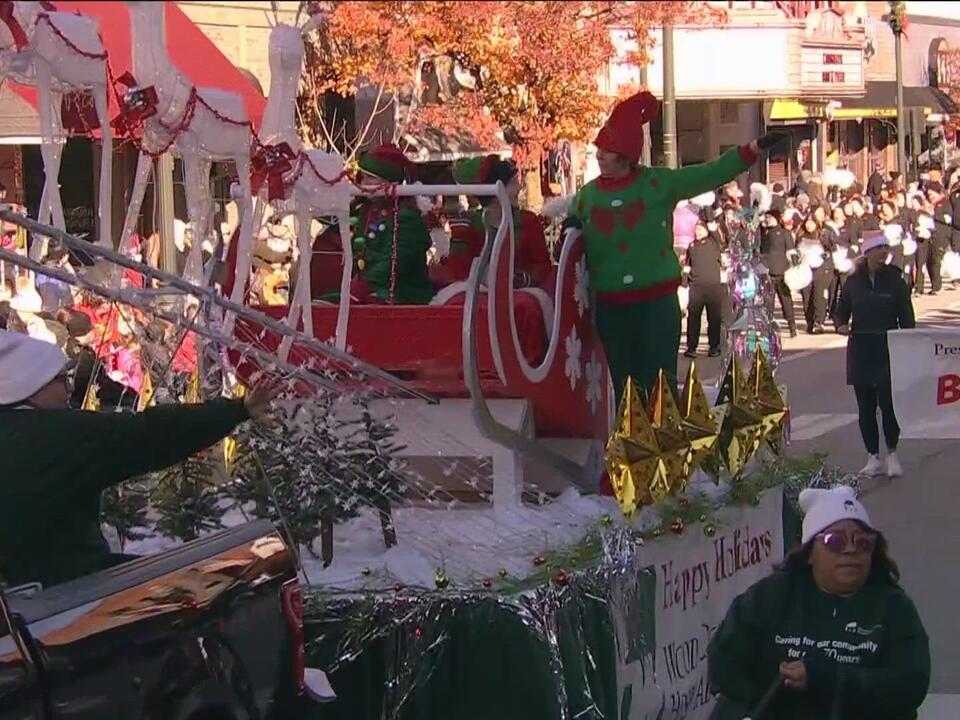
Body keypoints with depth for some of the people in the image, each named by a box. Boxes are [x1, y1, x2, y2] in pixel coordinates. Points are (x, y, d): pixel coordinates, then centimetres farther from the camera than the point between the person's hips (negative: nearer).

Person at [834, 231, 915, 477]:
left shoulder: (895, 281, 0)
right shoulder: (853, 282, 5)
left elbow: (906, 318, 1)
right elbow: (841, 311, 13)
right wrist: (841, 325, -10)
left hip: (888, 349, -2)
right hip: (860, 350, 2)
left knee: (888, 403, -8)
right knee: (866, 407, 5)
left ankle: (892, 455, 8)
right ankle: (873, 457, 15)